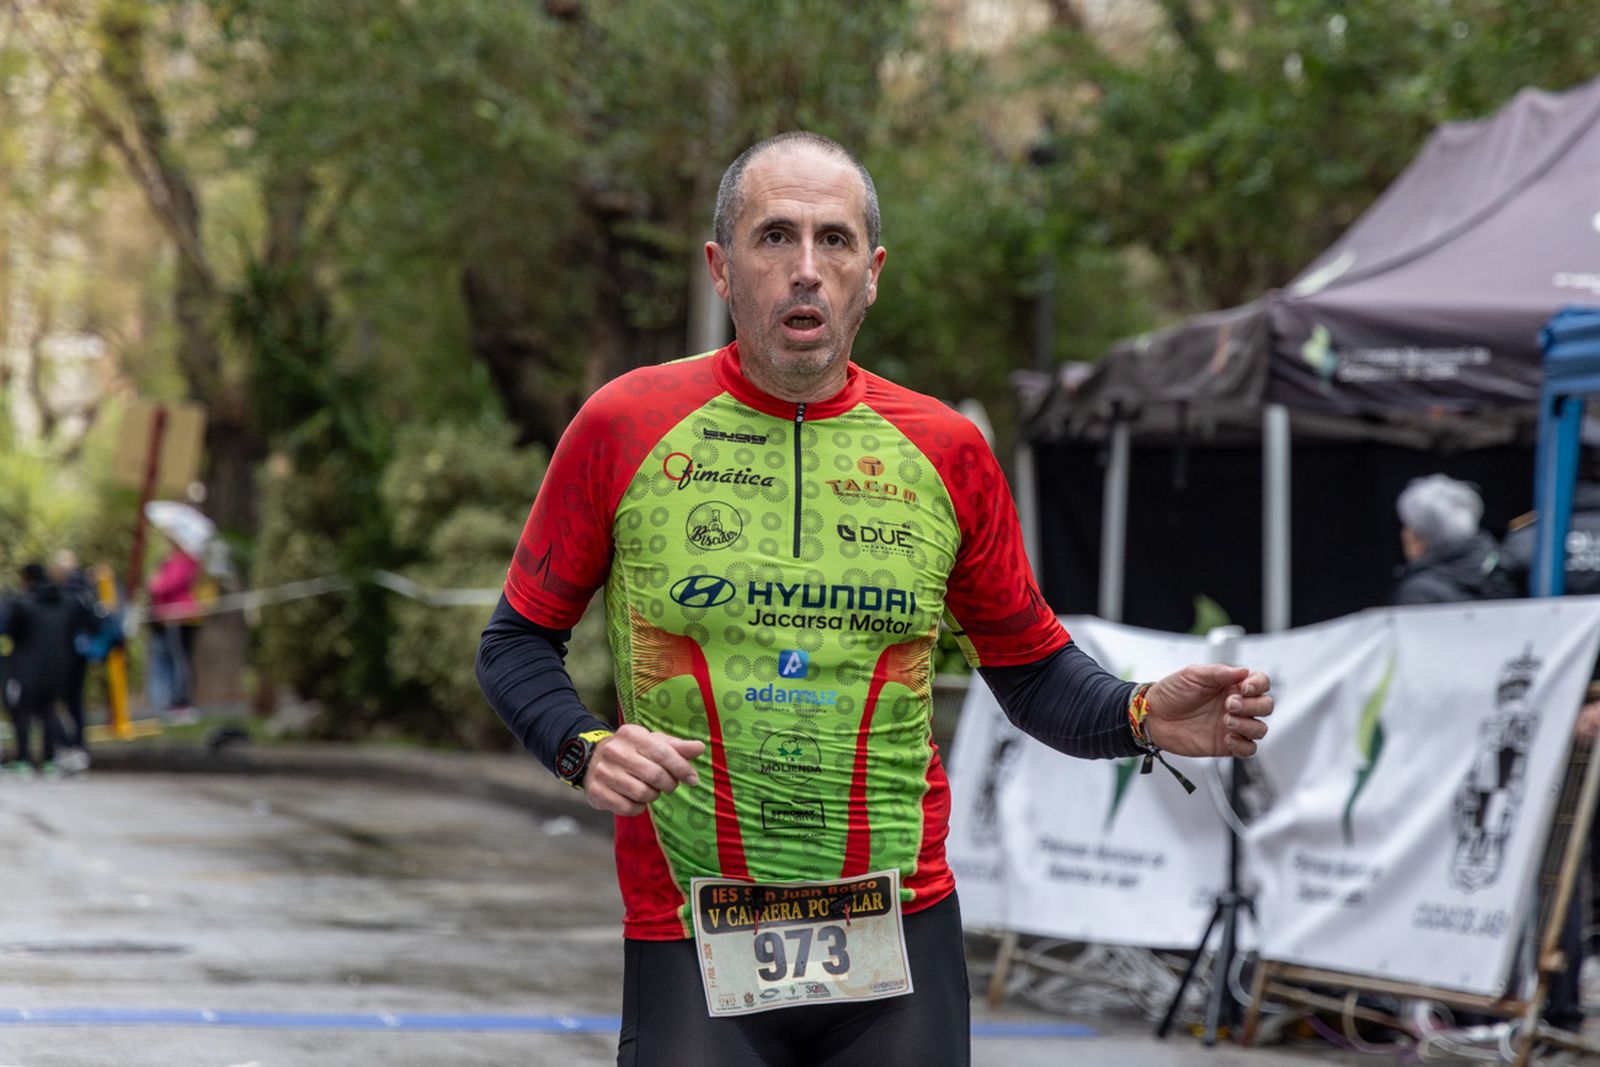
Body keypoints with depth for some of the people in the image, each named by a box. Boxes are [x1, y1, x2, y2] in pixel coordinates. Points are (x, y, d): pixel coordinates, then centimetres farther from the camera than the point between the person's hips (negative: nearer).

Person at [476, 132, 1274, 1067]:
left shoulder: (945, 453, 4)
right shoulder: (627, 428, -1)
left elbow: (1031, 667, 12)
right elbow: (519, 641, 7)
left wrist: (1142, 719, -7)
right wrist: (587, 749, -12)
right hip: (694, 949, -2)